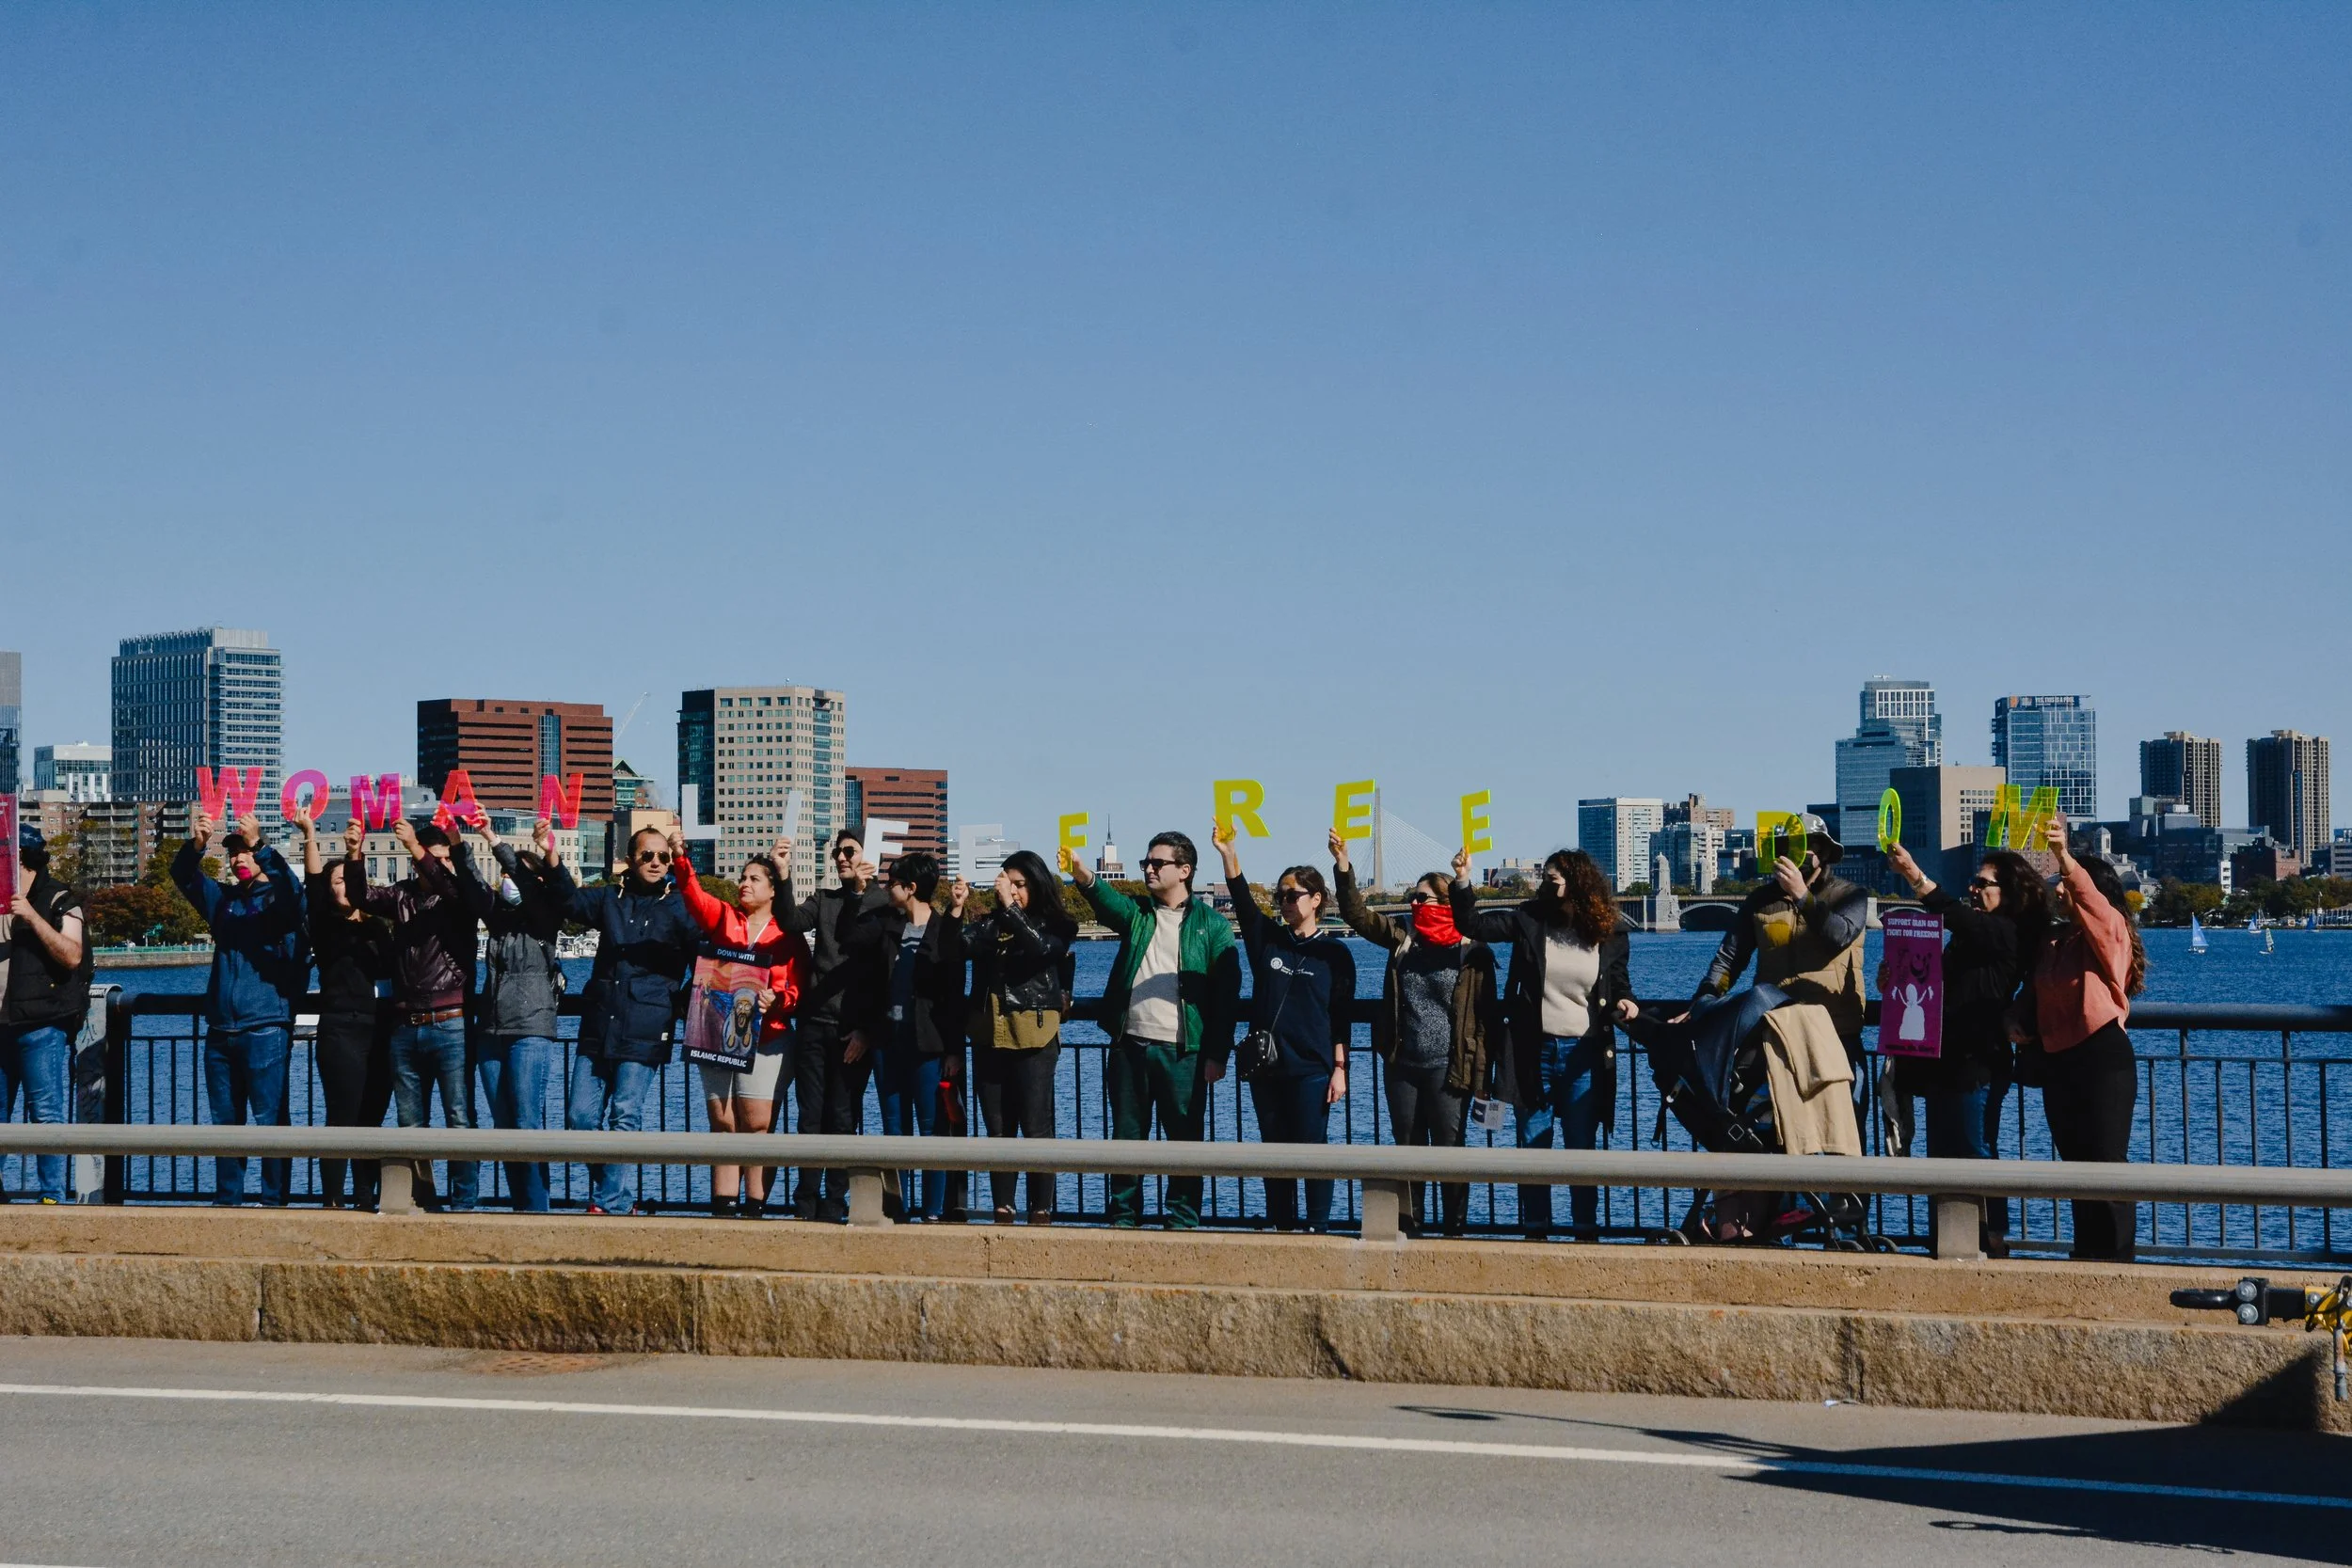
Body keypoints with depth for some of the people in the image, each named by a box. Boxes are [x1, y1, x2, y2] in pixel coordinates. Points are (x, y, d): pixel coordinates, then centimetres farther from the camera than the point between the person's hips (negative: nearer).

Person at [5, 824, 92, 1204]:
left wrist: (32, 917, -20)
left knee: (45, 1112, -6)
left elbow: (72, 956, -14)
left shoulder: (60, 901, -2)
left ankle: (53, 1195, -3)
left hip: (41, 1026, -6)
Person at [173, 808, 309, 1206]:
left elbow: (291, 888, -20)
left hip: (266, 1029, -6)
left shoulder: (279, 900, 2)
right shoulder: (224, 900, 17)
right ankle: (226, 1198, 14)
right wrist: (196, 844, -14)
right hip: (221, 1030, 6)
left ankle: (274, 1199, -3)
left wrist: (259, 845, -29)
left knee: (269, 1120, -6)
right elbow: (184, 877, 6)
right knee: (225, 1120, 9)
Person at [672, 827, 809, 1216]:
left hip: (766, 1037, -2)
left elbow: (800, 988, 1)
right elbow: (694, 895, -7)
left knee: (757, 1123, -6)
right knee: (722, 1122, 2)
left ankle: (755, 1208, -3)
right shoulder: (721, 917, 11)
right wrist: (680, 858, -23)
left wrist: (778, 1000, -19)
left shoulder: (788, 934, 5)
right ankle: (722, 1205, 3)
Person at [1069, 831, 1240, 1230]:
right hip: (1129, 1046, 4)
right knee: (1127, 1136, 7)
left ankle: (1183, 1220, 7)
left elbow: (1227, 992, -2)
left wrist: (1217, 1054, -8)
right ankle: (1124, 1218, 14)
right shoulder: (1137, 914, 12)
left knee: (1185, 1138, 1)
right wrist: (1081, 875, -33)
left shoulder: (1212, 925, 2)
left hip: (1183, 1051, -3)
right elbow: (1107, 900, -10)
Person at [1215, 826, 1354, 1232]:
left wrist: (1339, 1068, -6)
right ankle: (1282, 1227, 16)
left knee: (1312, 1149, -3)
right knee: (1274, 1150, 8)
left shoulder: (1334, 952, 0)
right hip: (1266, 1064, 4)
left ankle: (1318, 1227, 4)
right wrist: (1228, 852, -20)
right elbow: (1243, 901, -7)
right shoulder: (1267, 939, 8)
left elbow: (1340, 1017, -1)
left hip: (1311, 1068, -4)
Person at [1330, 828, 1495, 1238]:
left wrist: (1481, 1075, -9)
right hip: (1401, 1065, 5)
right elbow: (1357, 914, 3)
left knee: (1449, 1151, 1)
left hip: (1447, 1067, -4)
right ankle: (1408, 1230, 18)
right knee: (1407, 1149, 10)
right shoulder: (1403, 938, 6)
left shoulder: (1473, 953, -6)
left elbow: (1485, 1017, -6)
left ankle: (1454, 1232, 10)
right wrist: (1343, 866, -9)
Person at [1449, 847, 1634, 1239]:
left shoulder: (1610, 935, 1)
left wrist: (1624, 1001, -8)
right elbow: (1473, 925, -1)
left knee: (1582, 1147, 4)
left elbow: (1620, 981, 13)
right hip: (1534, 1052, 1)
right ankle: (1535, 1230, 14)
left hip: (1584, 1055, -1)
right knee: (1532, 1147, 6)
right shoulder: (1530, 920, 0)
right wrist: (1463, 882, -15)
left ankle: (1586, 1231, 12)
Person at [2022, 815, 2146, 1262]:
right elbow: (2040, 996, 25)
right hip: (2058, 1059, 8)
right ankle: (2085, 1258, 18)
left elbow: (2090, 898, -28)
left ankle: (2117, 1259, -7)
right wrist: (2023, 1025, 6)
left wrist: (2064, 855, -42)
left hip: (2103, 1057, -8)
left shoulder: (2111, 928, -6)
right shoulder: (2054, 940, 16)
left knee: (2107, 1162, -8)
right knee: (2076, 1163, 11)